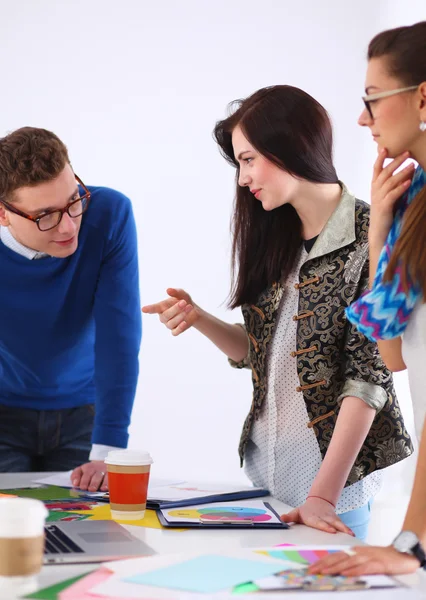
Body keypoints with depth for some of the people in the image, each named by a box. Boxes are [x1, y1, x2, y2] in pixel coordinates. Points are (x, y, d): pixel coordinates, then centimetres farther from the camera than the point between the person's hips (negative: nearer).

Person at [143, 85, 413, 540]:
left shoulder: (370, 239, -14)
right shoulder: (274, 237, 7)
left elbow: (368, 377, -17)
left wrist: (323, 493, -22)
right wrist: (198, 319, -5)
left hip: (332, 465, -6)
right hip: (263, 465, 6)